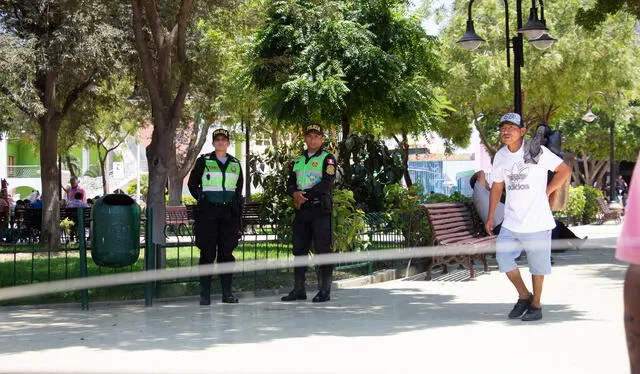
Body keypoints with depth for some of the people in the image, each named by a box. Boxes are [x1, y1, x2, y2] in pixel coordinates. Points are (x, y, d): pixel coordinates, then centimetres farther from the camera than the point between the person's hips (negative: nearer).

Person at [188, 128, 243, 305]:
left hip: (228, 212, 3)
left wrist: (237, 206, 11)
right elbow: (192, 183, 9)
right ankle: (205, 294, -1)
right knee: (208, 252, -4)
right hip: (208, 212, -3)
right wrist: (202, 199, 2)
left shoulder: (235, 164, 13)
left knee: (227, 252, 3)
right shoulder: (203, 161, 4)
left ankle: (227, 293, 9)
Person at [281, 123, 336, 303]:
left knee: (323, 250, -6)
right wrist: (295, 194, -10)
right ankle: (299, 289, 13)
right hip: (301, 210, 6)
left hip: (320, 209, -6)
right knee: (299, 249, 7)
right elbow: (290, 183, 13)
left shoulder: (328, 159, 0)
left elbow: (327, 183, -13)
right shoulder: (298, 161, 19)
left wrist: (305, 195, -14)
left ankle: (325, 291, -3)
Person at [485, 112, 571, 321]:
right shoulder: (500, 157, 6)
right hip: (511, 223, 5)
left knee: (537, 265, 4)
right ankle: (524, 296, 21)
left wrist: (546, 192, -6)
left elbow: (565, 170, -5)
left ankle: (536, 305, 19)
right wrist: (491, 216, 14)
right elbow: (497, 187, 16)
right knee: (503, 258, 1)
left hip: (537, 222, -5)